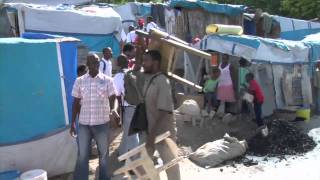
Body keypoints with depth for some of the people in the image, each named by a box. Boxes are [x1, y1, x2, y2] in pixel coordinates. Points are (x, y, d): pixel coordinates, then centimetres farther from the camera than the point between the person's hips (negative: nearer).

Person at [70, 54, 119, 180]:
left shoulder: (107, 80, -1)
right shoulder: (79, 81, 3)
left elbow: (113, 98, -2)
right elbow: (76, 103, 7)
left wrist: (114, 109, -24)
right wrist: (72, 123, 6)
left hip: (102, 123, -1)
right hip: (84, 123, 1)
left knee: (103, 154, 11)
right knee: (82, 155, 5)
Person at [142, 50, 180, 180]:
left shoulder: (162, 82, -18)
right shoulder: (148, 80, 6)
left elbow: (164, 112, -23)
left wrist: (152, 134, -23)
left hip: (163, 133, -8)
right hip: (150, 131, 8)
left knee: (171, 166, 3)